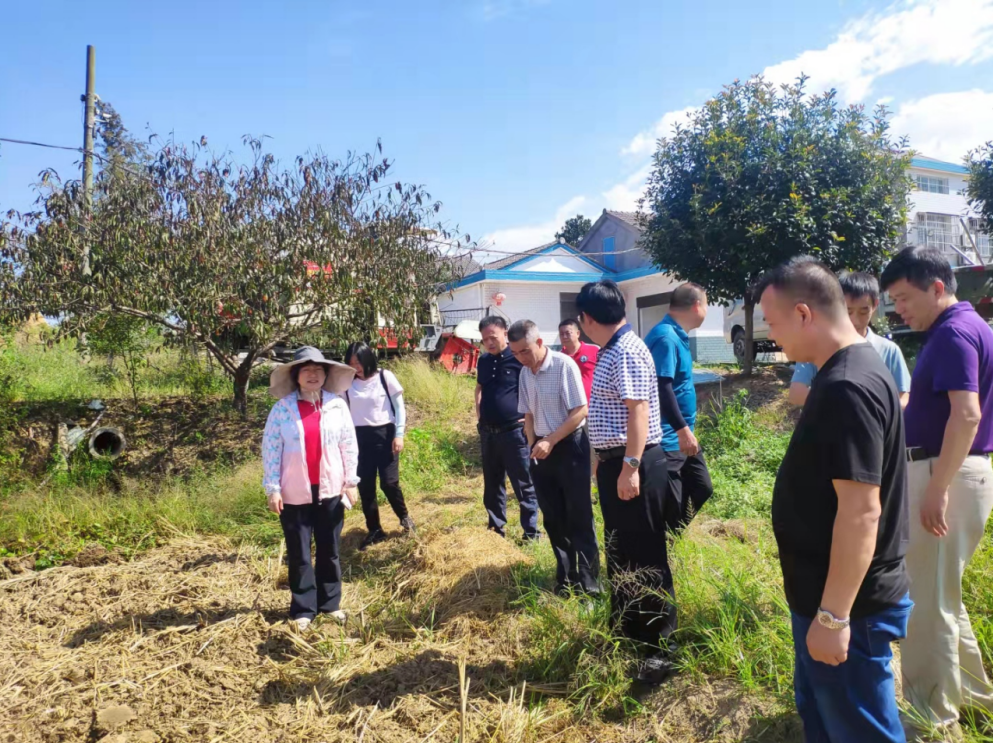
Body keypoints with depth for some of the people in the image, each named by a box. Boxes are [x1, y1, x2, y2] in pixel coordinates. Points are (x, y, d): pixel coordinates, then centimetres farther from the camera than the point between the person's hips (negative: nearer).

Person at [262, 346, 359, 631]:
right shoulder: (282, 408, -6)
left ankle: (330, 603, 27)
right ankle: (303, 610, 19)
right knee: (299, 555, 7)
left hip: (330, 492, 2)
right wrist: (272, 489, -7)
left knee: (330, 552, 13)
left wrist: (351, 482, 2)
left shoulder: (337, 406, -1)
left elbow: (349, 446, 3)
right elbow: (270, 450, -4)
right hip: (295, 495, -2)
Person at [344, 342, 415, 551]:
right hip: (360, 437, 3)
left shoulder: (385, 377, -6)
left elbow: (399, 407, -2)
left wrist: (399, 434, -8)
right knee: (365, 486, 5)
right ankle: (374, 529, 20)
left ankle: (404, 516, 23)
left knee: (389, 482, -6)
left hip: (385, 433, -3)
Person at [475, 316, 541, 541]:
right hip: (488, 433, 6)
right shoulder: (483, 361, 9)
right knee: (492, 485, 16)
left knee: (524, 486, 2)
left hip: (515, 433, -6)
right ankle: (496, 529, 29)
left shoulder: (519, 358, -10)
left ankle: (531, 533, 12)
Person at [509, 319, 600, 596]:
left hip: (569, 446, -6)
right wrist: (532, 446, 4)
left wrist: (551, 441, -19)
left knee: (578, 517, 0)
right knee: (553, 519, 13)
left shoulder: (564, 365, -15)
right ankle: (566, 578, 28)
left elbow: (580, 411, -17)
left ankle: (588, 583, 12)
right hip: (541, 451, 6)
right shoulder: (525, 373, 5)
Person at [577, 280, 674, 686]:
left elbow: (638, 411, -23)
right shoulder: (610, 351, 14)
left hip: (633, 465, -10)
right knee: (619, 553, 20)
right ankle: (626, 629, 36)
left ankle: (660, 646, 13)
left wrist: (630, 467, -26)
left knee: (645, 557, 0)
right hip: (615, 462, 10)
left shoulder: (627, 352, -17)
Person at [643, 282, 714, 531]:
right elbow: (661, 388, -27)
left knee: (702, 489, 19)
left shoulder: (677, 335, 12)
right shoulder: (665, 337, -19)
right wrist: (682, 429, -26)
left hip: (682, 436, 11)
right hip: (668, 440, -10)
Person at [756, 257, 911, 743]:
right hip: (825, 594, 10)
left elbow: (861, 510, -28)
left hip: (848, 605, -10)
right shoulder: (843, 375, 7)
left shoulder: (848, 388, -25)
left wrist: (833, 616, -23)